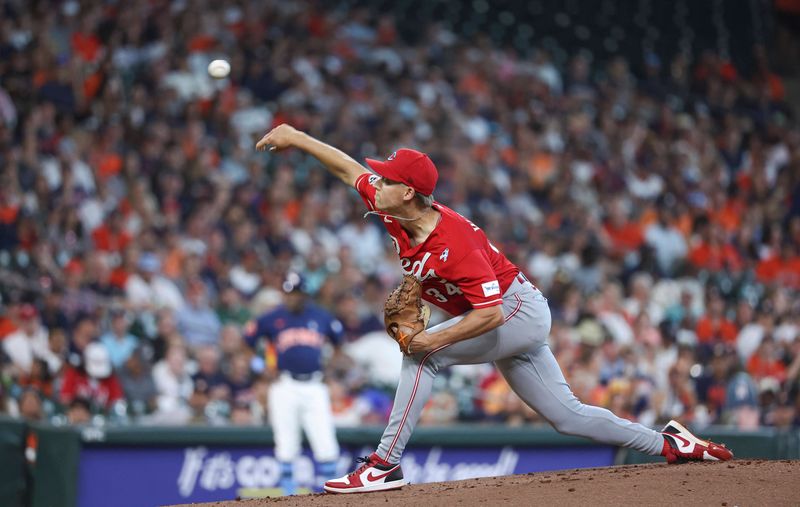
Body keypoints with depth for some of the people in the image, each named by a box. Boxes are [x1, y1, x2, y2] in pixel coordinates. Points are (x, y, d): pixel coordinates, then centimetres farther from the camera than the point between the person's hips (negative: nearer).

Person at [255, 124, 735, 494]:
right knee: (567, 414, 10)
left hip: (520, 309, -9)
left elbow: (490, 313, -32)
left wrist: (438, 340, -31)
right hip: (509, 325, 9)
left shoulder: (454, 241, -30)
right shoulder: (394, 212, -6)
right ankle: (671, 444, 17)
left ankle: (385, 465, -20)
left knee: (421, 353, -21)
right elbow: (349, 168, 7)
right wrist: (297, 137, 6)